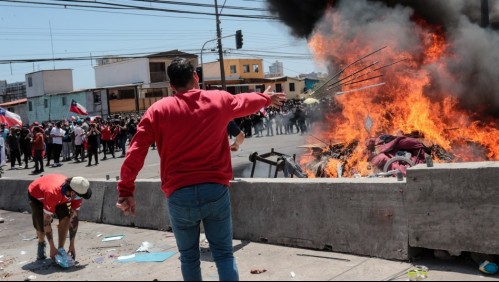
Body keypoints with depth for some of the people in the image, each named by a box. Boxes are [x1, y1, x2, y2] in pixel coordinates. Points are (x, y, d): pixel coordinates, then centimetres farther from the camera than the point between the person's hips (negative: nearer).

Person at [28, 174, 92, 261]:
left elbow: (74, 218, -21)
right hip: (36, 195, -4)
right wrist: (52, 248, -33)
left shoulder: (77, 192, -30)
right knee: (41, 225, -16)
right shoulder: (53, 193, -46)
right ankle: (41, 243, 18)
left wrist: (72, 245, -21)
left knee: (65, 218, -20)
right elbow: (47, 222, -38)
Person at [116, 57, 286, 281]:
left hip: (179, 195, 0)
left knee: (189, 257, 14)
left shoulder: (158, 110, 0)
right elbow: (247, 102, 27)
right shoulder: (219, 100, 5)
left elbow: (135, 153, -3)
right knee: (224, 254, 8)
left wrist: (125, 190, 4)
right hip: (215, 190, 1)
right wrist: (267, 99, 47)